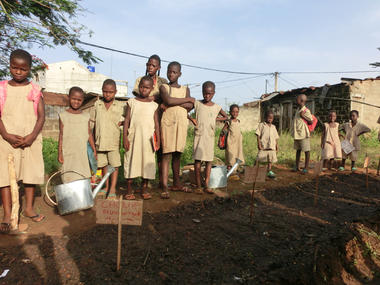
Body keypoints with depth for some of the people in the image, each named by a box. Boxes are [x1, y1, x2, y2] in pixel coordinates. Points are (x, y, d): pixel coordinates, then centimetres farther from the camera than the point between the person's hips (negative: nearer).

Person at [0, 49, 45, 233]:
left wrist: (32, 136, -13)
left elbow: (41, 116, -1)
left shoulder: (34, 90, 4)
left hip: (31, 140, 1)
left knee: (31, 173, 7)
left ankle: (29, 208, 23)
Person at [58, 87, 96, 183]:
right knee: (69, 179, -1)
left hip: (83, 153, 2)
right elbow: (61, 135, 2)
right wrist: (60, 152, -1)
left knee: (83, 178, 3)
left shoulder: (86, 116, 7)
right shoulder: (63, 115, 2)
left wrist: (94, 150, 9)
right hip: (68, 154, -2)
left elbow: (89, 134, 10)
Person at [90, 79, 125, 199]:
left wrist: (121, 122, -10)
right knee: (103, 165, 12)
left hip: (113, 141, -3)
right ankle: (106, 187, 25)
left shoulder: (120, 106, 0)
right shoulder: (97, 104, 6)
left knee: (114, 164, -4)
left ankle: (113, 189, 5)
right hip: (100, 141, 3)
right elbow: (92, 121, 11)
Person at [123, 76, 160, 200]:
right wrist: (125, 137, -5)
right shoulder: (132, 102, 5)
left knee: (147, 163, 4)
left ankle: (144, 188, 17)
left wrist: (158, 140, 1)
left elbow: (156, 124, 7)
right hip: (133, 137, -1)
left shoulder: (154, 105, 7)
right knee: (131, 161, 2)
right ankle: (129, 190, 13)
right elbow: (126, 120, 2)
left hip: (148, 138, 1)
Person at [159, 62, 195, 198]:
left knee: (177, 154, 9)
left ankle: (176, 183, 20)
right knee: (166, 154, -9)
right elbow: (169, 100, -14)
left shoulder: (185, 89, 16)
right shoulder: (164, 87, 6)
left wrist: (174, 102, -10)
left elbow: (190, 106, -1)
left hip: (182, 123, 4)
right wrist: (188, 99, -4)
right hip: (168, 122, -3)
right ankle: (164, 187, -8)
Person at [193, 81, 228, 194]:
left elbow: (226, 117, 18)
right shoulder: (197, 104, 0)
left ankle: (206, 186, 7)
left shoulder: (217, 107, 6)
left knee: (209, 160, 1)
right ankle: (198, 186, 5)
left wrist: (215, 119, 4)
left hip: (210, 136, 2)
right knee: (197, 159, -2)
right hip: (199, 135, -2)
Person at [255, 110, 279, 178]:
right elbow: (258, 135, -4)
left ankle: (269, 171, 18)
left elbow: (276, 137, 18)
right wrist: (259, 144, -11)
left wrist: (277, 145, 11)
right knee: (259, 159, -5)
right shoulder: (261, 125, 1)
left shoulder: (273, 127, 16)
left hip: (272, 146, 5)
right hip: (263, 146, -4)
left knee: (271, 159, 8)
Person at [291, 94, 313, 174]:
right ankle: (297, 166, 24)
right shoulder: (298, 109, 12)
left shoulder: (306, 111, -12)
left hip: (303, 134, -8)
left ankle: (306, 168, 6)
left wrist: (303, 116, -22)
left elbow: (311, 122, -11)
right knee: (298, 150, 15)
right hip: (297, 133, 9)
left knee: (306, 150, 0)